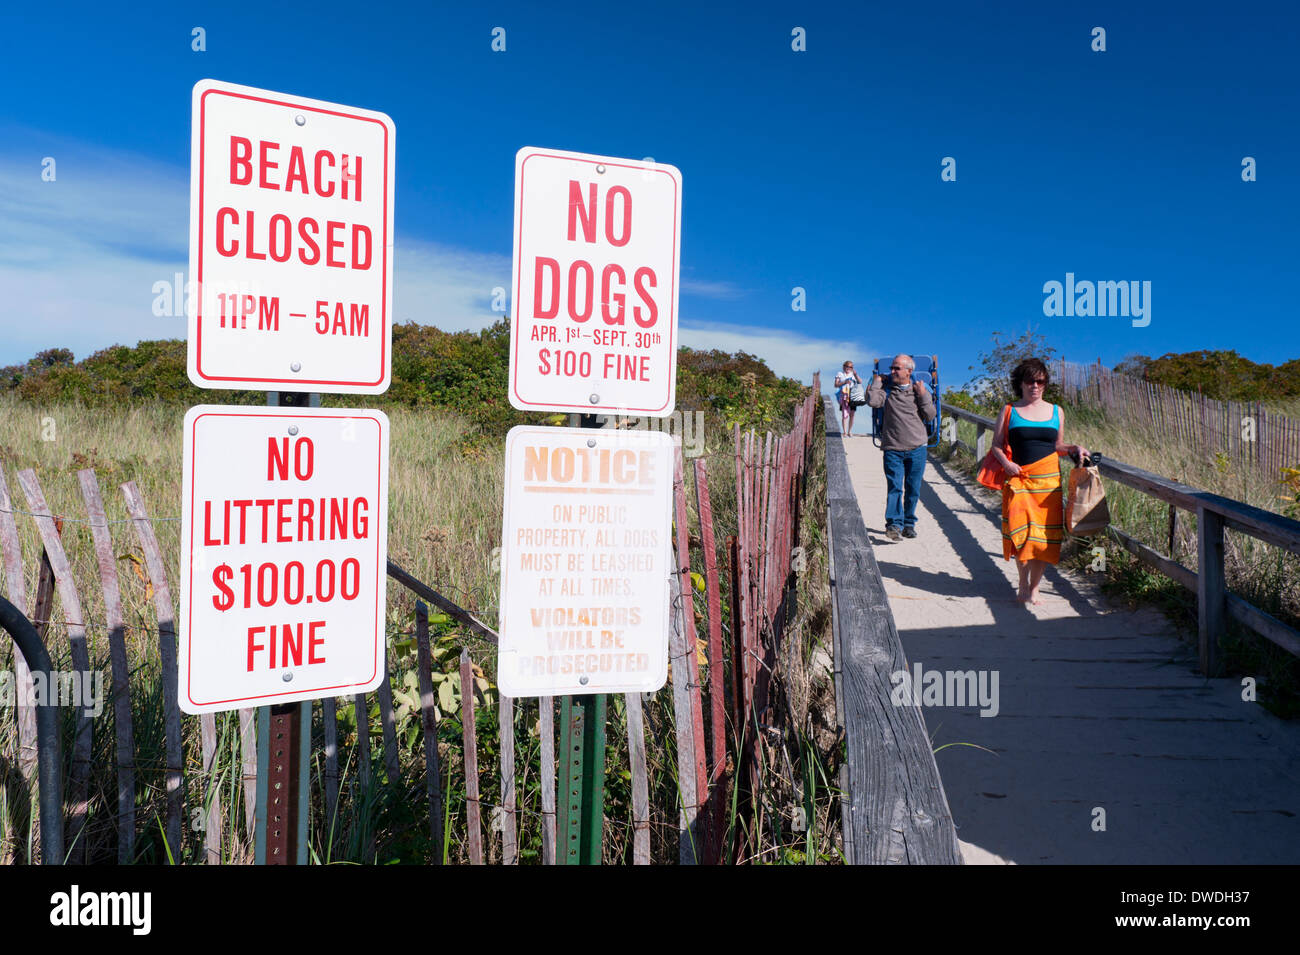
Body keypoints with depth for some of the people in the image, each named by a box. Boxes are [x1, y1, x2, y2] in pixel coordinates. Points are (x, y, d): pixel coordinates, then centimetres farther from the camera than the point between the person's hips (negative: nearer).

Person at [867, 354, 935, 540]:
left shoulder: (920, 389, 9)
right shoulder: (886, 389, 6)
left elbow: (930, 417, 5)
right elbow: (872, 401, -14)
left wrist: (923, 396, -5)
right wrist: (876, 381, -2)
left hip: (917, 448, 1)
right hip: (893, 448, -1)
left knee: (913, 489, 7)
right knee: (894, 487, -11)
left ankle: (908, 524, 18)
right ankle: (894, 524, -16)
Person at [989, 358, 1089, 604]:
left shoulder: (1056, 412, 13)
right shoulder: (1009, 412, 7)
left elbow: (1057, 446, 20)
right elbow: (996, 444, 6)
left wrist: (1075, 448, 1)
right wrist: (1006, 463, -11)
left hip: (1048, 479, 2)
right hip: (1018, 478, -2)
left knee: (1045, 533, -1)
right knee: (1020, 529, -12)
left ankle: (1034, 587, 11)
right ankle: (1023, 583, 6)